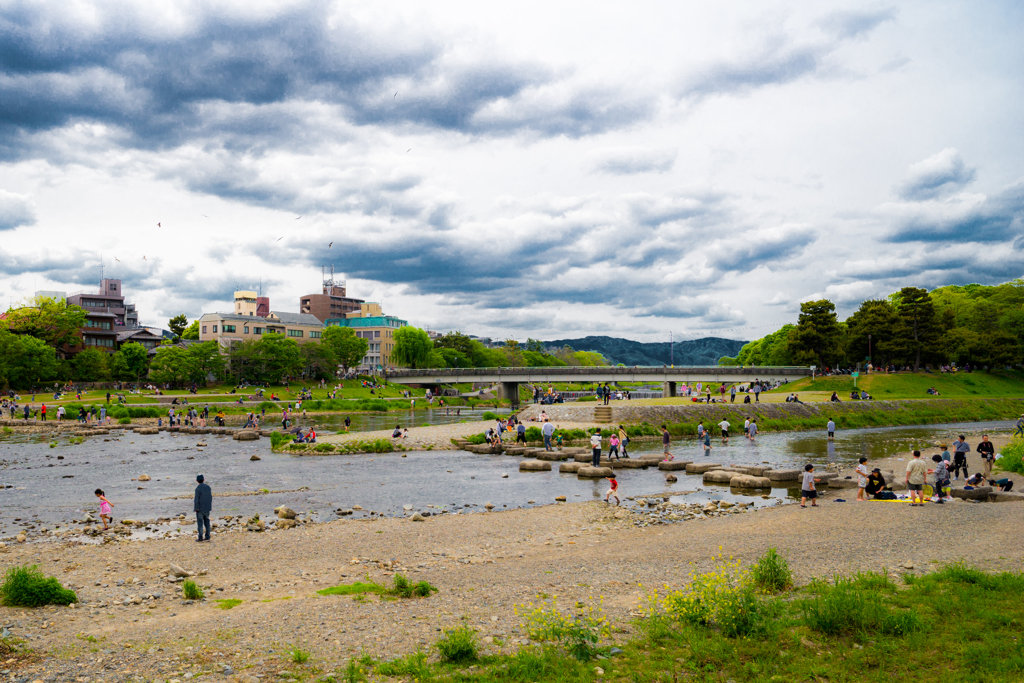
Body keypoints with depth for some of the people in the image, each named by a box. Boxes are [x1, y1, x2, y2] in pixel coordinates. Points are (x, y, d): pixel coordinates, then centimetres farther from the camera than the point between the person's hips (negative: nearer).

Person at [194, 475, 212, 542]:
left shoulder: (198, 488, -16)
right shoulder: (208, 487, 2)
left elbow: (197, 499, -17)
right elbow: (210, 497, 6)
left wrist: (196, 508, -9)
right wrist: (210, 506, 15)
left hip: (200, 508, -5)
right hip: (207, 507, 5)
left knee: (200, 522, 1)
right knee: (206, 521, 10)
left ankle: (200, 537, 2)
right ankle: (207, 536, 10)